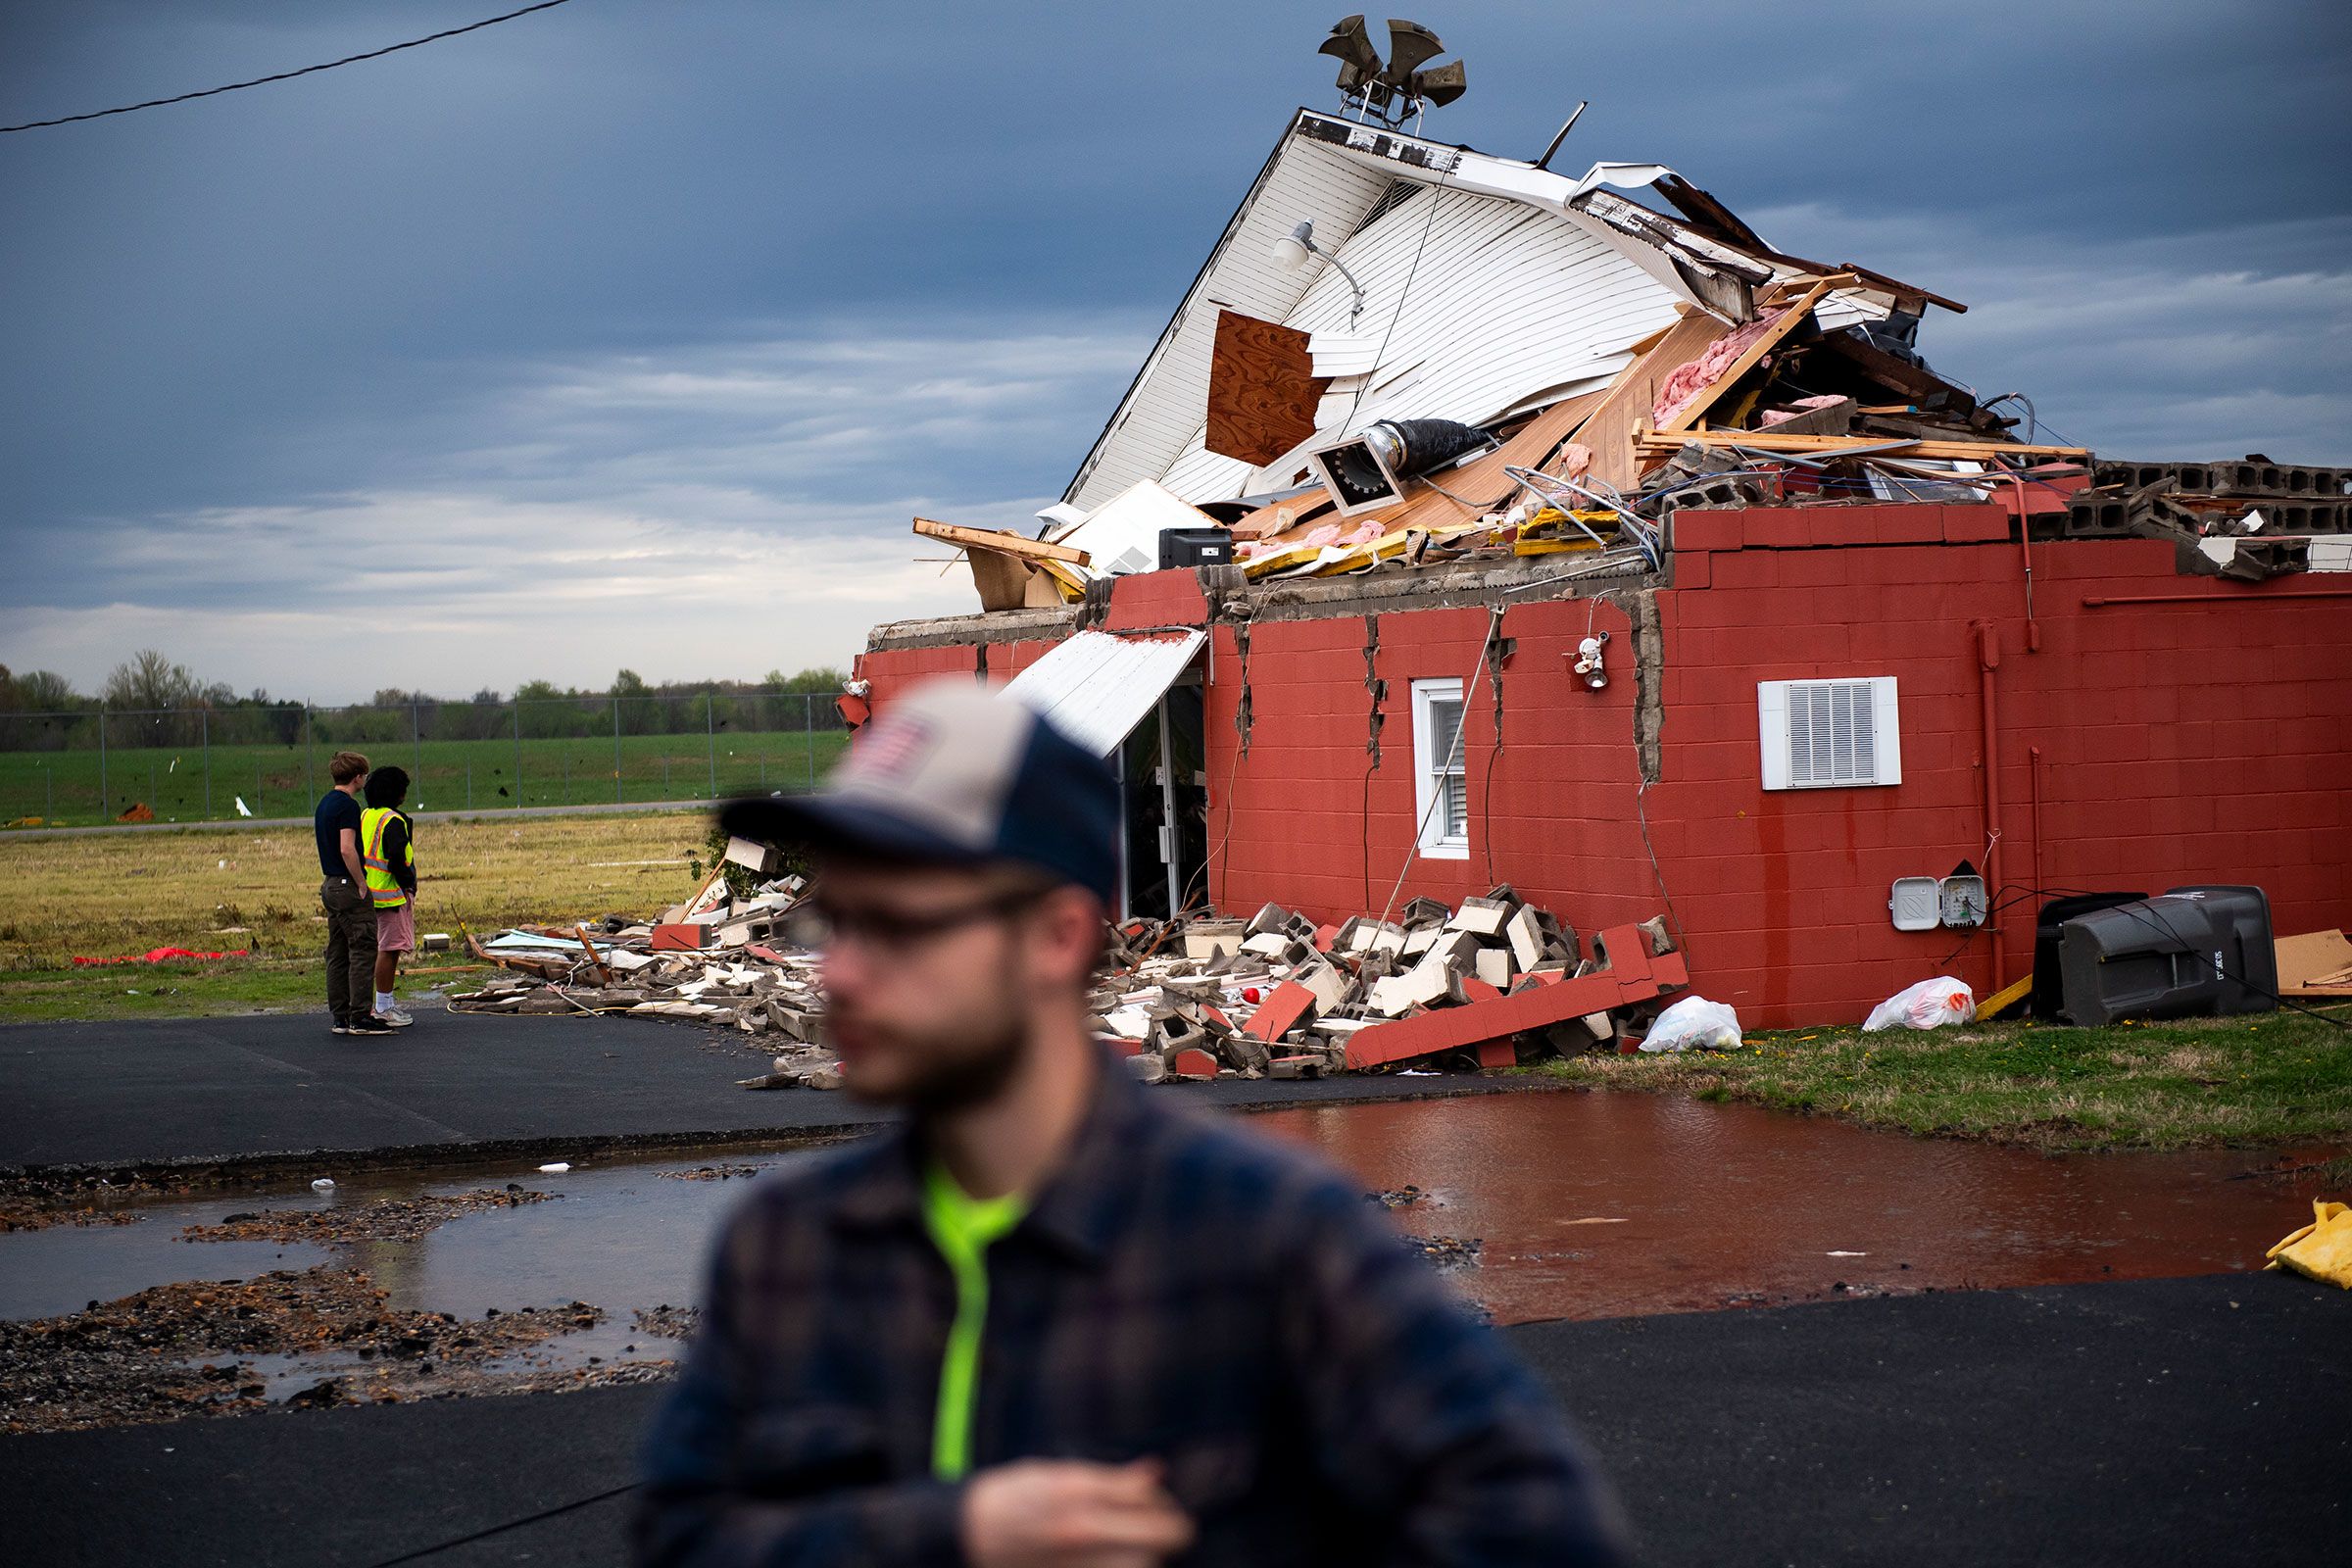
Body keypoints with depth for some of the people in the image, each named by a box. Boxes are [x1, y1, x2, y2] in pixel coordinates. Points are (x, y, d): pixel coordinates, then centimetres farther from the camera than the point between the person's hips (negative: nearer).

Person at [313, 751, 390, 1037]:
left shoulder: (324, 803, 15)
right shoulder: (347, 805, -15)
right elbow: (347, 849, -23)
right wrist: (361, 884, -16)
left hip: (330, 885, 10)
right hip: (349, 885, -10)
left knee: (338, 954, 10)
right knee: (363, 951, -7)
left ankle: (340, 1016, 12)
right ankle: (359, 1017, -9)